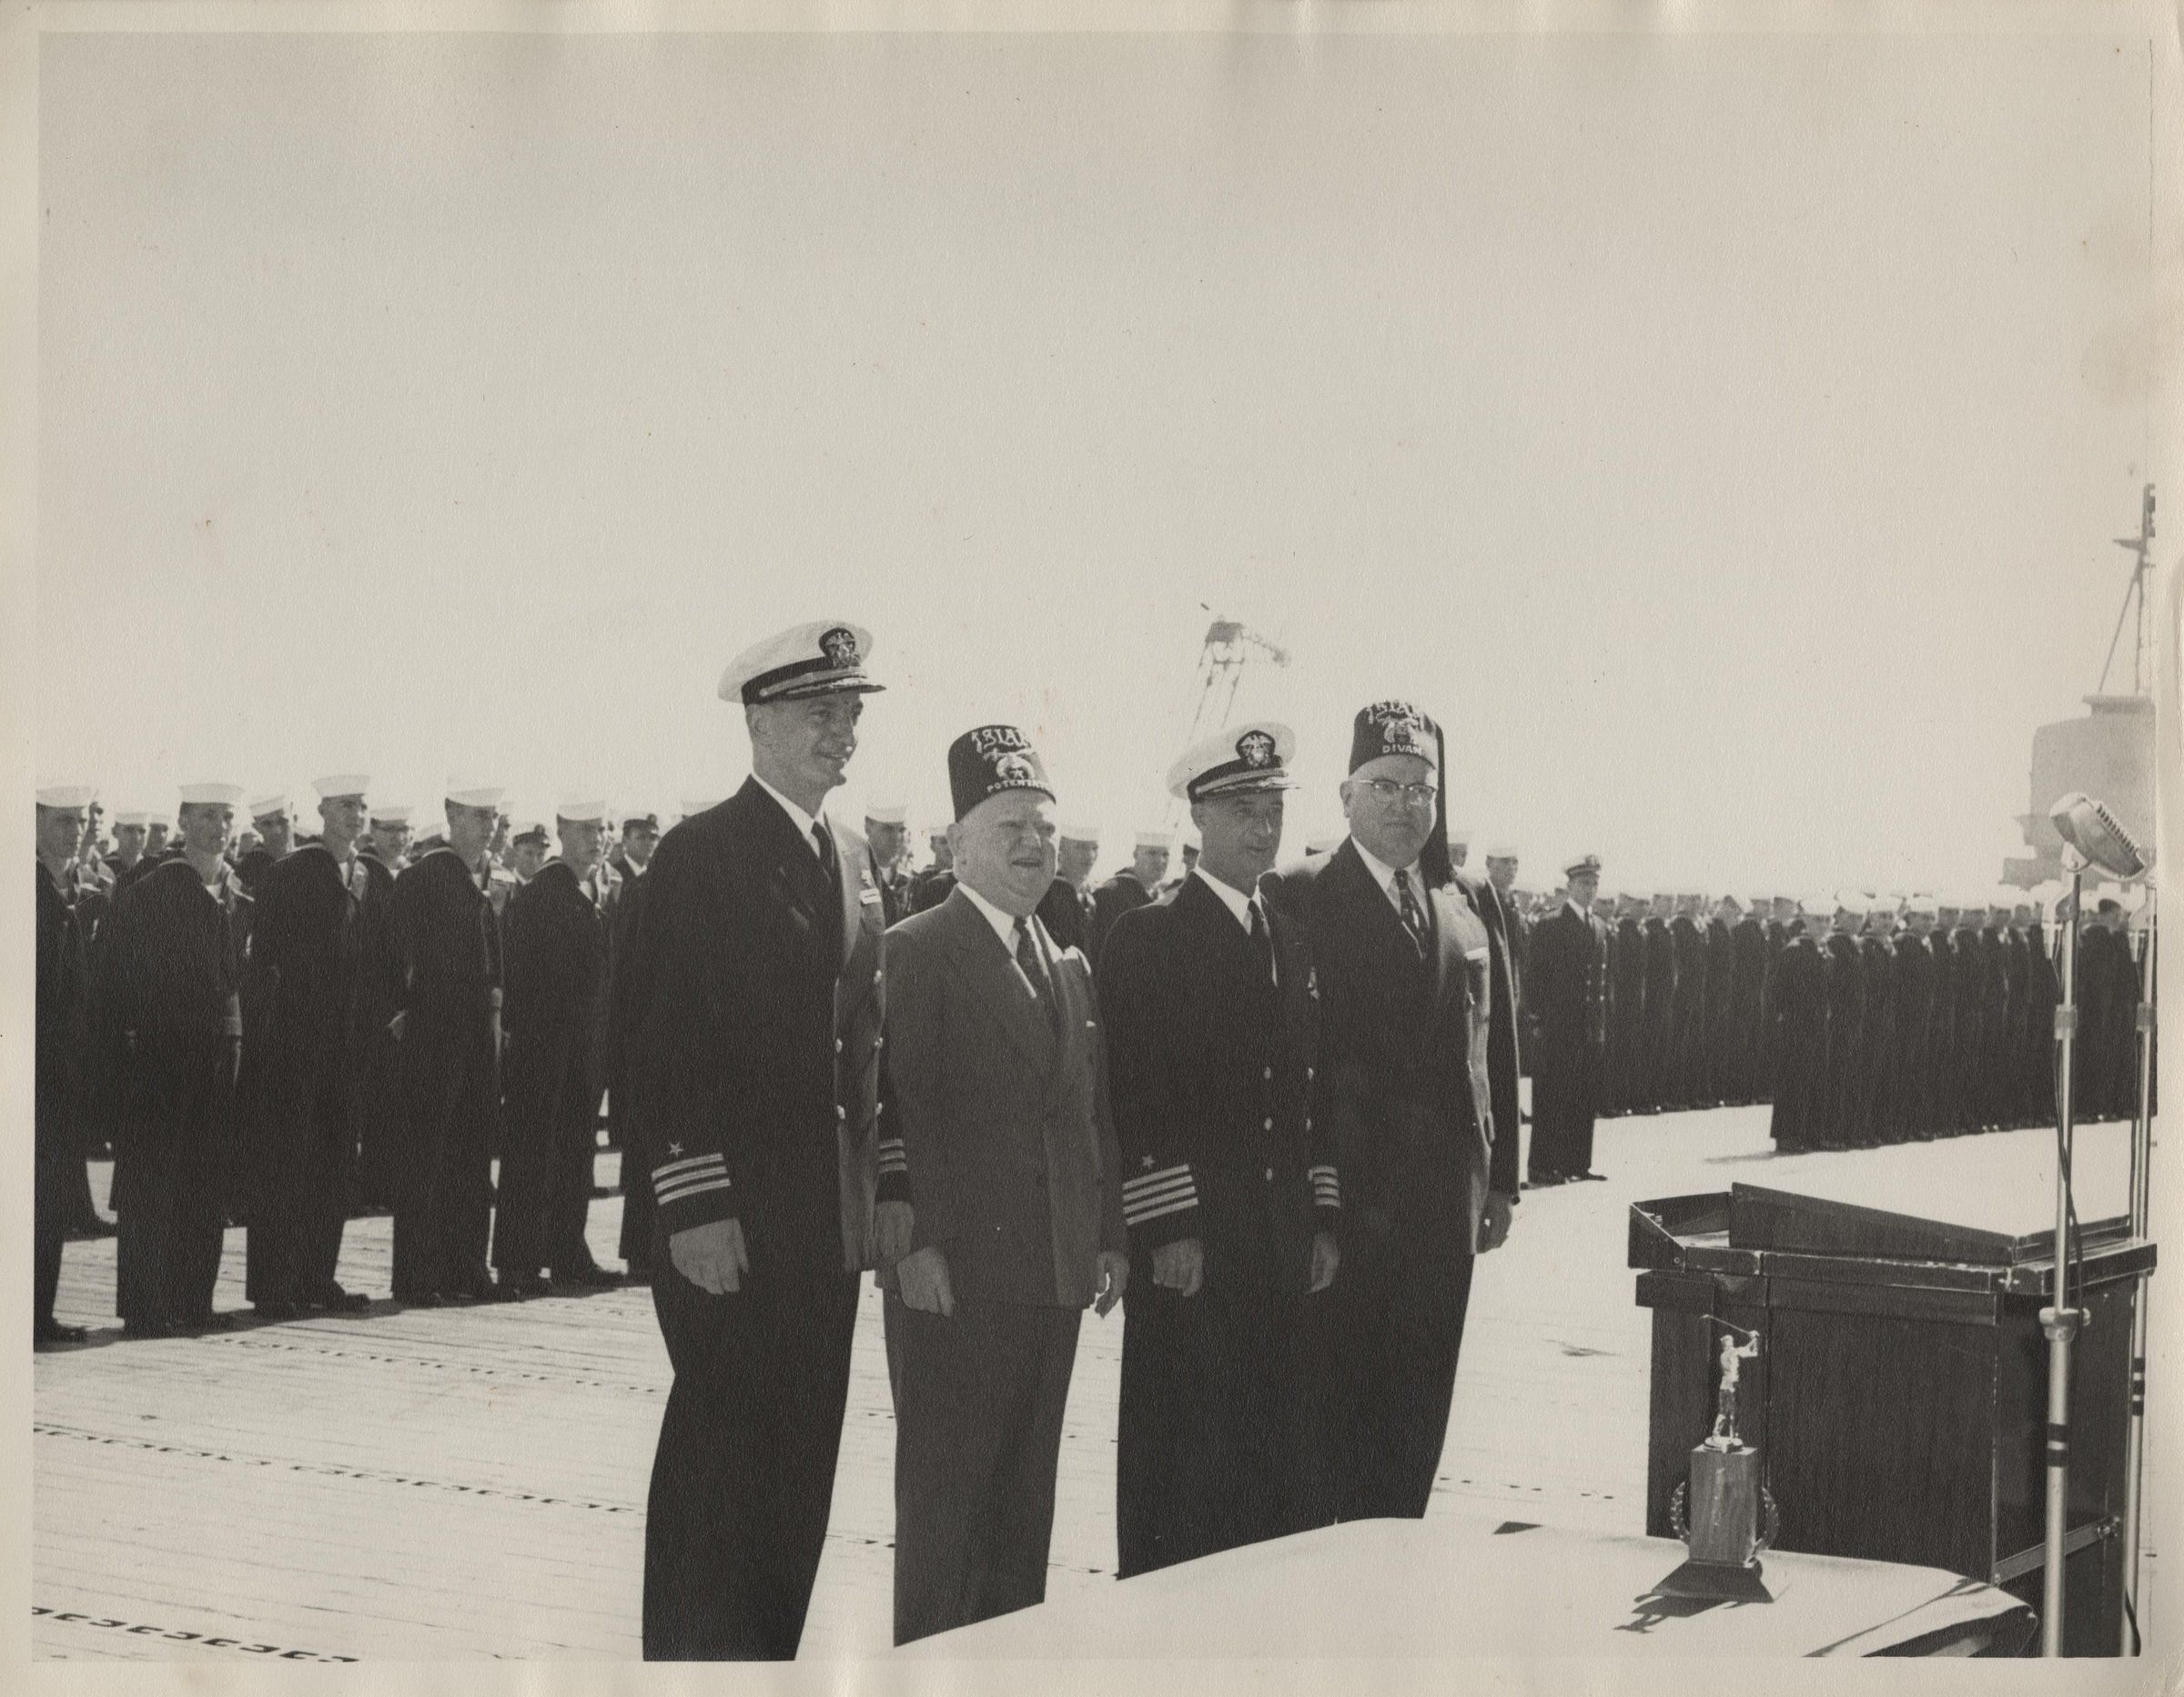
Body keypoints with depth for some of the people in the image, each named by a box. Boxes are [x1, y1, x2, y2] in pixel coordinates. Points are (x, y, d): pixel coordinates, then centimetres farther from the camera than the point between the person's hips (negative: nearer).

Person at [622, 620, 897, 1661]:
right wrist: (694, 1205, -17)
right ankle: (692, 1653, 6)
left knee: (801, 1456, 9)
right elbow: (661, 1046, -11)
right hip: (728, 1217, -7)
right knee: (720, 1452, -4)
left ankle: (769, 1651, 18)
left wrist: (885, 1187, 11)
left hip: (829, 1219, 7)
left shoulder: (849, 860, 15)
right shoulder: (700, 855, -7)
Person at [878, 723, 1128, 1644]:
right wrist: (915, 1241, -17)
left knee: (1026, 1494, 11)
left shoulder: (1069, 965, 16)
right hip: (957, 1272, -7)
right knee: (945, 1491, -1)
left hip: (1057, 1271, 7)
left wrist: (1111, 1238, 12)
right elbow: (896, 1109, -11)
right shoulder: (915, 952, -6)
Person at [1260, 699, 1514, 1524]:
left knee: (1418, 1412, 11)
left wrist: (1500, 1177, 12)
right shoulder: (1298, 896, -5)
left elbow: (1482, 1050, 16)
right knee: (1339, 1405, 0)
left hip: (1445, 1207, 6)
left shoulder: (1461, 908, 14)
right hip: (1348, 1199, -6)